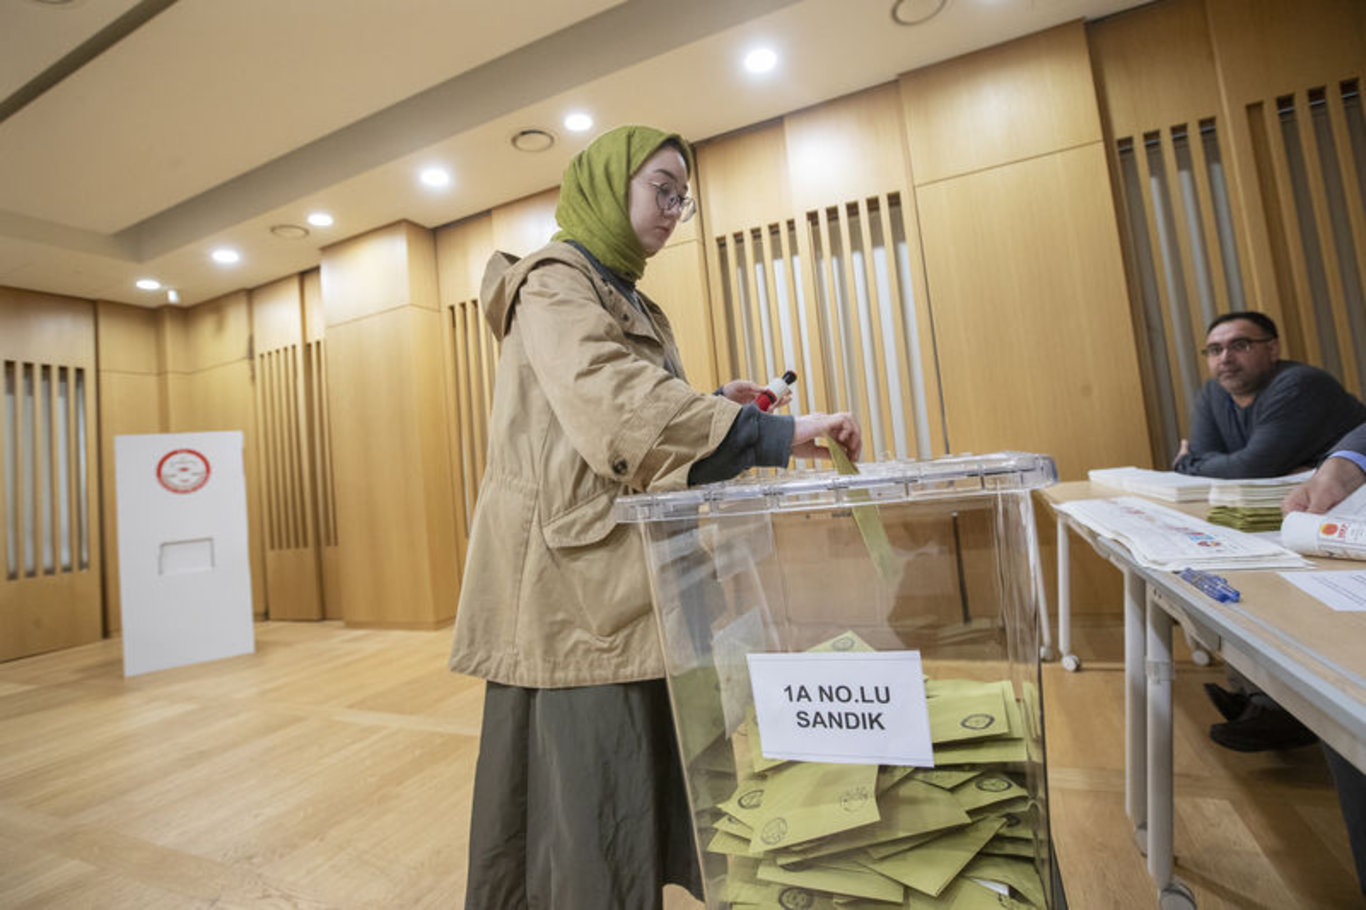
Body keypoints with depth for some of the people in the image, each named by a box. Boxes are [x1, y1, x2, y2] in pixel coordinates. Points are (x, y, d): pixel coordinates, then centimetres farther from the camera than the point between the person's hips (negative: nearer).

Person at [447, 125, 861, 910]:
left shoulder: (631, 301, 21)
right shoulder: (554, 281, -6)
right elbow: (611, 401, -25)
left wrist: (712, 406, 4)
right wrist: (769, 435, -27)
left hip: (629, 575, 9)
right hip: (576, 573, -9)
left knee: (642, 776, 16)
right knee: (592, 784, -1)